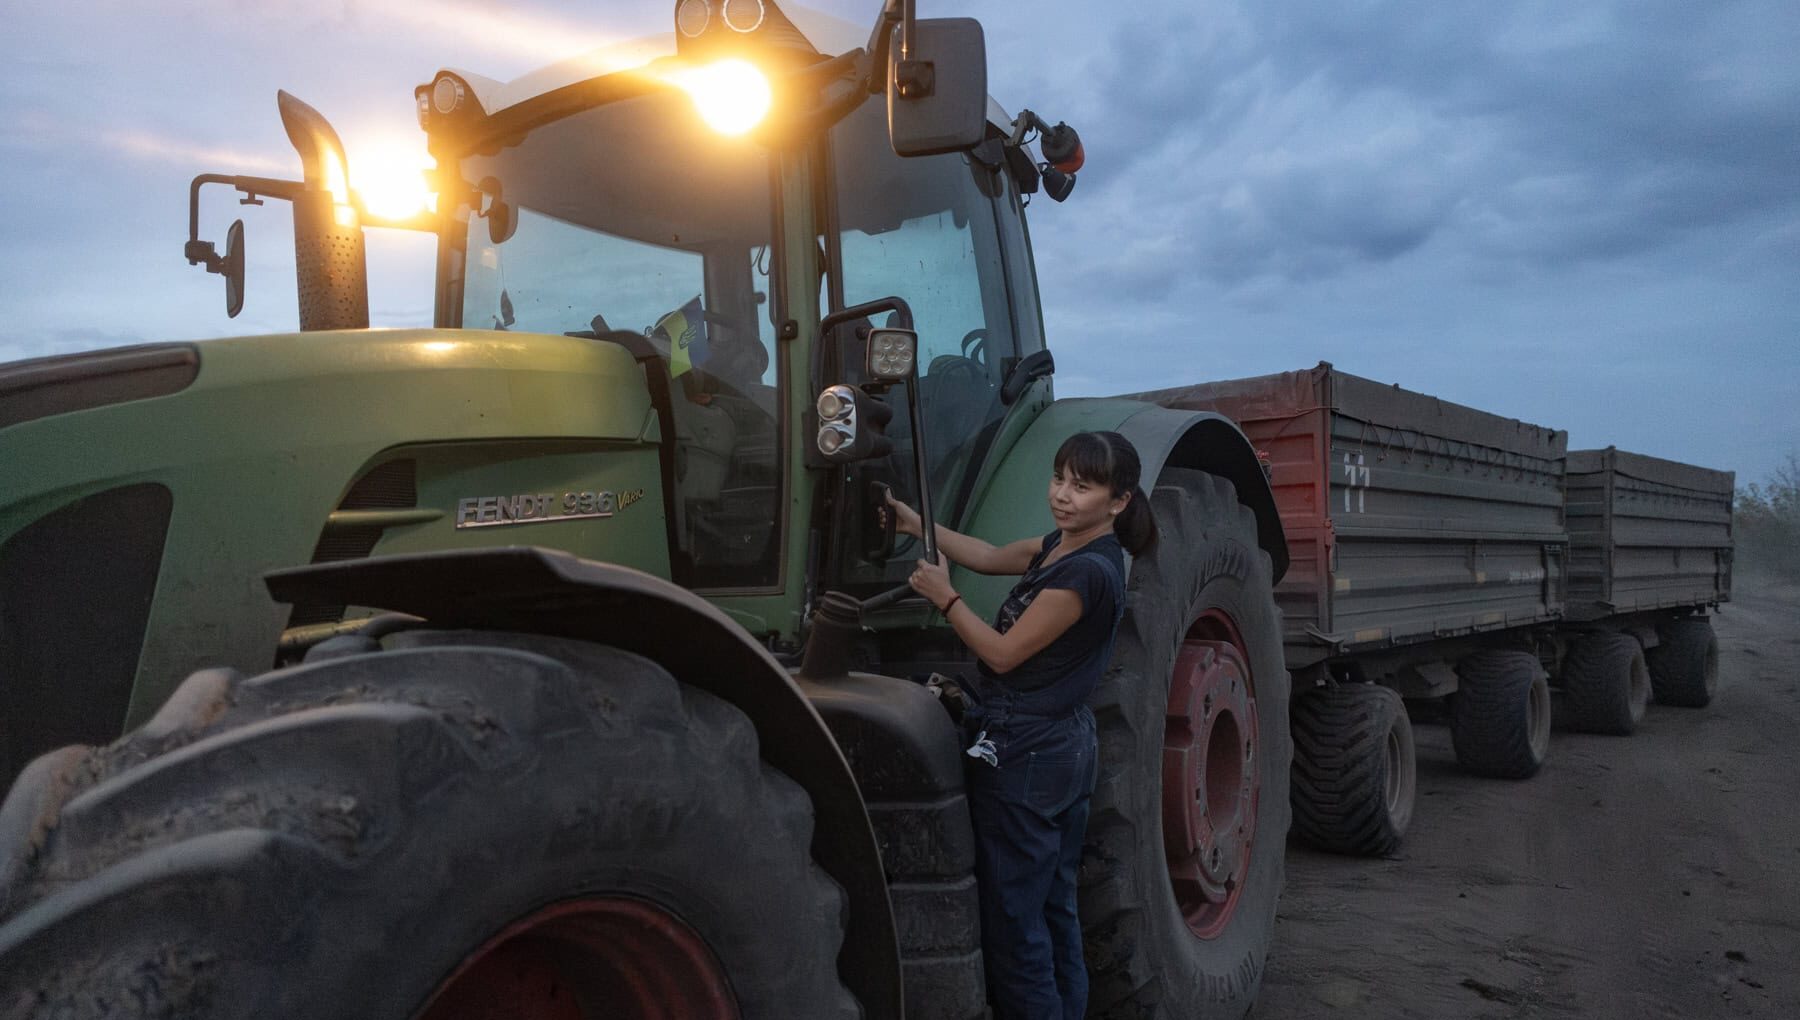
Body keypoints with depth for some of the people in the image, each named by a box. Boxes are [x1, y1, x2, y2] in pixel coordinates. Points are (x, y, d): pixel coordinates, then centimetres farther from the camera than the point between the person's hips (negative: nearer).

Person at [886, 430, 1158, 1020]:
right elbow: (989, 557, 17)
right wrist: (916, 524, 11)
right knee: (1055, 911, 19)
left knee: (1012, 921, 1)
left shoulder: (1088, 571, -21)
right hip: (1064, 749, 10)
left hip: (1024, 755, -10)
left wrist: (946, 599, -7)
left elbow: (1004, 653, -17)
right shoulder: (1062, 547, 7)